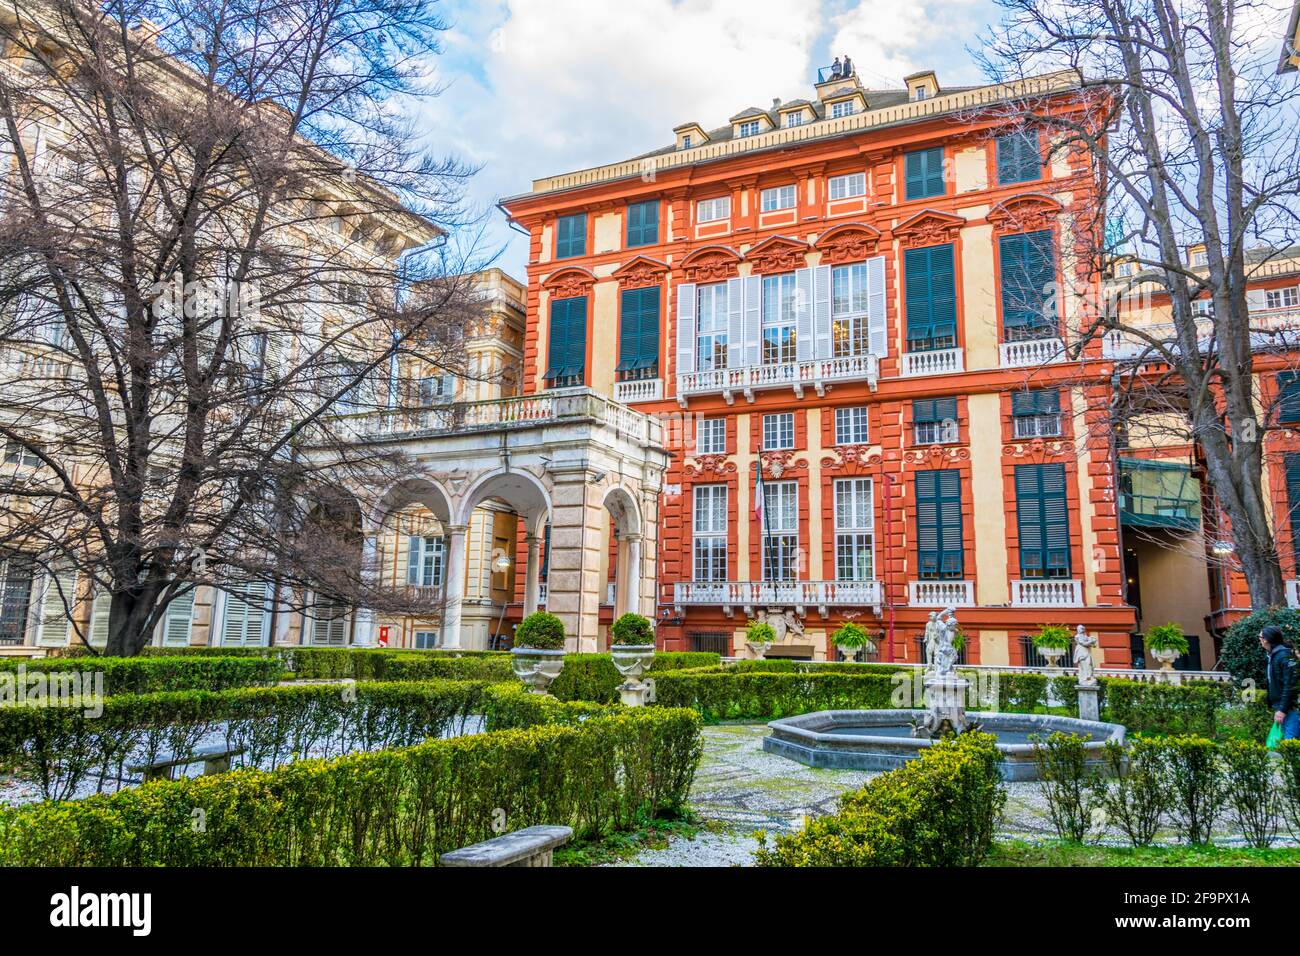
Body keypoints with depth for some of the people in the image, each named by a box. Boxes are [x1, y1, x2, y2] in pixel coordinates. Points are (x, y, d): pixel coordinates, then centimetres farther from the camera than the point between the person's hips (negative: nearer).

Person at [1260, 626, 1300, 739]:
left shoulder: (1284, 655, -15)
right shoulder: (1273, 656, 13)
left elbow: (1290, 685, -20)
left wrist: (1283, 710, -21)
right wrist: (1277, 708, 17)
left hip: (1290, 708, -10)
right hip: (1280, 706, 10)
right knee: (1282, 739, 12)